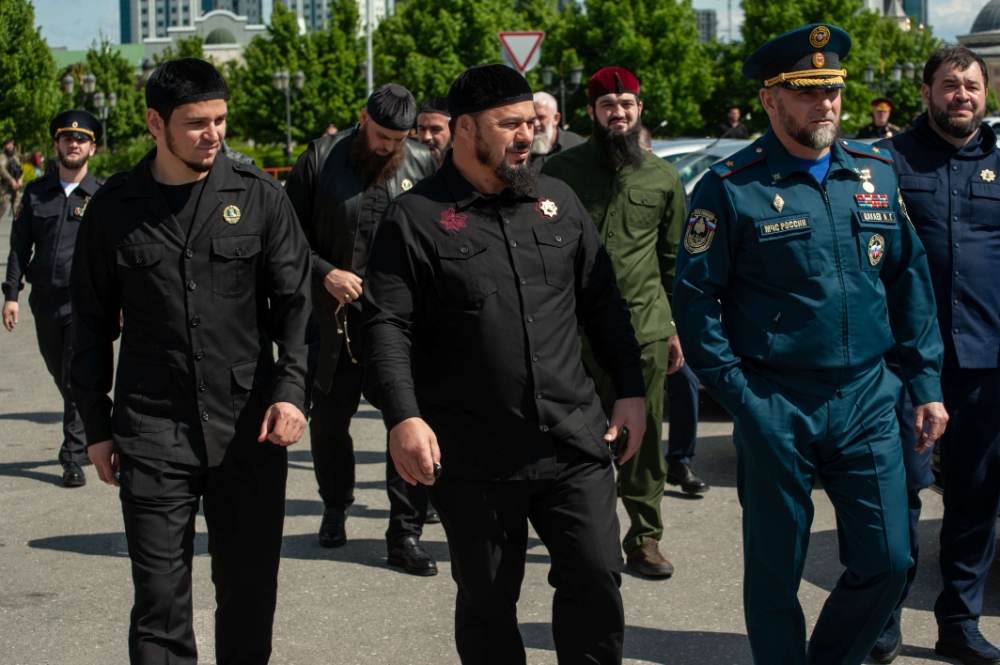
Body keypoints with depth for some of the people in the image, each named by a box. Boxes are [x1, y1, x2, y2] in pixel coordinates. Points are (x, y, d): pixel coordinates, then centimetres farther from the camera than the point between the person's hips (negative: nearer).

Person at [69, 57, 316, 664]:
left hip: (251, 431, 1)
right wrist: (97, 425, 8)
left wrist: (291, 390, -10)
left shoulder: (259, 197, 3)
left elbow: (295, 302, 4)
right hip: (151, 437, 0)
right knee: (160, 601, -1)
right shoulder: (114, 209, 4)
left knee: (251, 591, 8)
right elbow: (93, 323, 11)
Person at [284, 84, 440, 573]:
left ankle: (405, 533, 2)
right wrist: (323, 273, -10)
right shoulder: (322, 159, -1)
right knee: (329, 418, 14)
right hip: (335, 316, 1)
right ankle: (336, 506, 38)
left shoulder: (423, 165, 2)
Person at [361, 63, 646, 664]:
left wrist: (631, 390, 10)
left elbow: (603, 302, 15)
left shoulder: (558, 201, 10)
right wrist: (403, 417, -22)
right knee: (487, 599, 9)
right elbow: (387, 325, -10)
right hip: (474, 456, -3)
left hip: (576, 441, 3)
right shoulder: (416, 218, -3)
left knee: (597, 579, 2)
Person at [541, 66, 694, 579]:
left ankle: (644, 539, 15)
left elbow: (675, 260, 15)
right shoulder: (562, 171, 3)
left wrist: (676, 327, 12)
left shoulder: (662, 177, 9)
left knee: (644, 440, 4)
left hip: (645, 330, 1)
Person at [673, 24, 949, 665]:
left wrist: (927, 384, 8)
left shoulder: (877, 172, 7)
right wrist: (739, 395, -11)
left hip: (867, 401, 4)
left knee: (888, 562, 7)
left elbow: (910, 278, 12)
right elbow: (696, 299, -7)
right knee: (776, 571, 7)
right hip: (775, 411, -4)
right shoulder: (731, 188, -7)